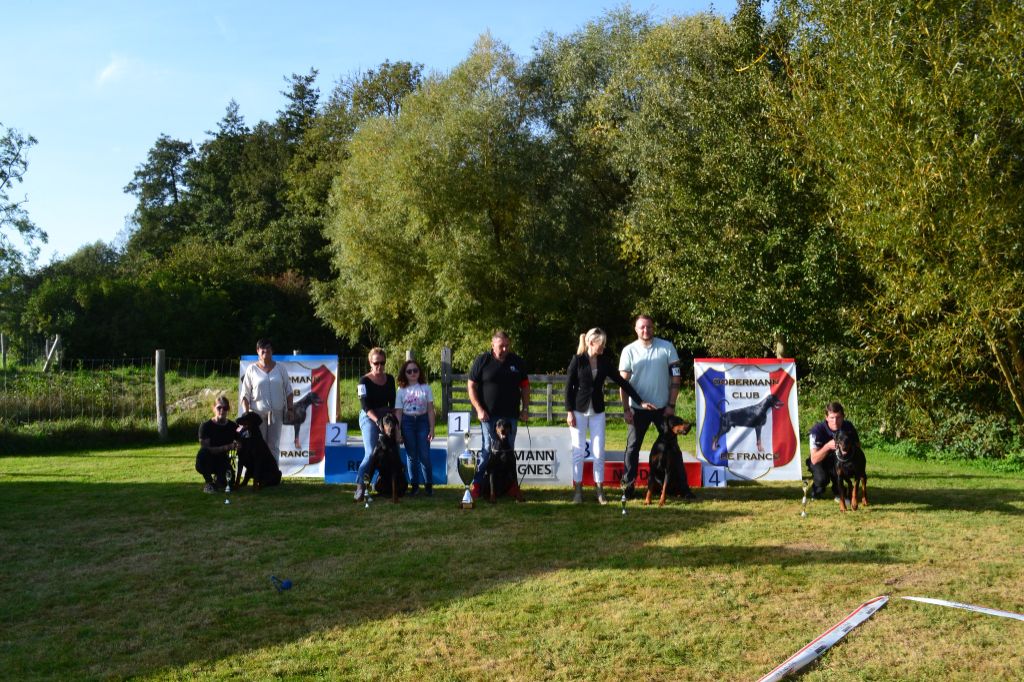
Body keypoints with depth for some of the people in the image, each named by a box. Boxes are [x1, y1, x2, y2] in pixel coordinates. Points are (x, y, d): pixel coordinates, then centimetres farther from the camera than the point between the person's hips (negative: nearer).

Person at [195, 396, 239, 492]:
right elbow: (205, 448, -22)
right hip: (208, 462, -2)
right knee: (203, 452, -35)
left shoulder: (233, 427, -3)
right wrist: (227, 447, -32)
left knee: (228, 483, -25)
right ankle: (209, 482, -14)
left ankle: (218, 478, 16)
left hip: (223, 462, 2)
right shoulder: (205, 426, -12)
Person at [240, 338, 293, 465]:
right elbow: (245, 394, 1)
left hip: (276, 412, 1)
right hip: (258, 412, -1)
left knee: (274, 446, 3)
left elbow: (288, 390, 10)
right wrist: (246, 413, -8)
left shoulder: (280, 368, 7)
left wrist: (290, 409, 2)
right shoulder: (252, 369, 1)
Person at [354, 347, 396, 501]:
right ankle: (360, 485, -17)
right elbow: (365, 405, -15)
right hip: (369, 417, -5)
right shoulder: (364, 381, -7)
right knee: (371, 453, -19)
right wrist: (377, 421, -25)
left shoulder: (390, 379, 8)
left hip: (386, 416, 5)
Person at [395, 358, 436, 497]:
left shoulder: (425, 388, 2)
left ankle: (428, 485, 6)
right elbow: (398, 412, 3)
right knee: (412, 456, 6)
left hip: (422, 421, -1)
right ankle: (414, 485, 15)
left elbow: (430, 410, 2)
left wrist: (432, 429, -3)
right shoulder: (402, 390, 4)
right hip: (407, 422, 1)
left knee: (424, 455, -5)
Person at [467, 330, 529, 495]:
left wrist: (525, 409, 5)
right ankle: (477, 484, 0)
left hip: (511, 415, 3)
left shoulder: (517, 361, 7)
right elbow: (471, 386, -1)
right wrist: (479, 409, -8)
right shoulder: (482, 361, -2)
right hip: (489, 415, -3)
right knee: (489, 449, -6)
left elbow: (525, 386, 13)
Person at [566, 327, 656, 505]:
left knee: (599, 452, 1)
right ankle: (577, 491, 9)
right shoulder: (578, 360, -7)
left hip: (597, 412, 3)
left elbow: (622, 382, 6)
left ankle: (600, 491, 10)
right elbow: (568, 386, -5)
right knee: (579, 451, 0)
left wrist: (641, 401, 2)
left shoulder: (604, 362, 4)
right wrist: (569, 412, -10)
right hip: (579, 411, -3)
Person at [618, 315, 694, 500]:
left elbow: (676, 377, -3)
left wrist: (671, 405, -8)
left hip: (663, 407, 0)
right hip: (638, 408, 0)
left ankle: (682, 486, 10)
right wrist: (626, 409, -8)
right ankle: (628, 485, 11)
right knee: (632, 447, 4)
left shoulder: (667, 347, -3)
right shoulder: (629, 351, -2)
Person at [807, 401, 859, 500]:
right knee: (822, 478, -33)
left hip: (839, 460, 3)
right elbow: (814, 460, -30)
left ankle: (838, 492, 1)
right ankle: (816, 492, 4)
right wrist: (827, 446, -47)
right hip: (820, 462, -3)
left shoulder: (848, 427, -19)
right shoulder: (817, 430, -28)